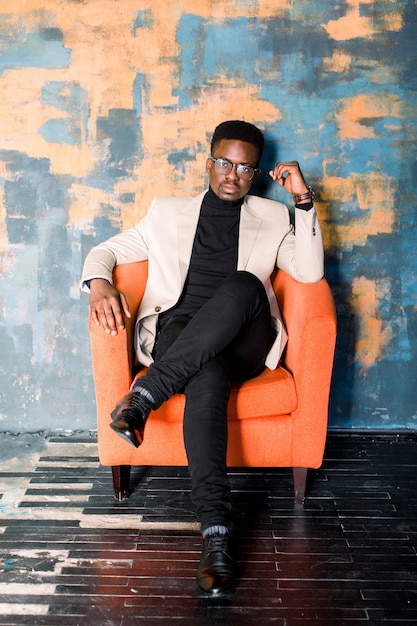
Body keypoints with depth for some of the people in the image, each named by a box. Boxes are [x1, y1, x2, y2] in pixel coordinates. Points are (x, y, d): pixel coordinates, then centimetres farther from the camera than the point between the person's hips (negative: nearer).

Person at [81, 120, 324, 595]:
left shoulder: (272, 218, 19)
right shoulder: (168, 212, 21)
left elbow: (309, 272, 4)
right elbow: (107, 251, 19)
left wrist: (304, 200, -4)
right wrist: (99, 285, -5)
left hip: (243, 343, 1)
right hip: (178, 333, 0)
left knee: (243, 284, -35)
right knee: (207, 378, -38)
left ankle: (146, 394, -36)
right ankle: (216, 530, -40)